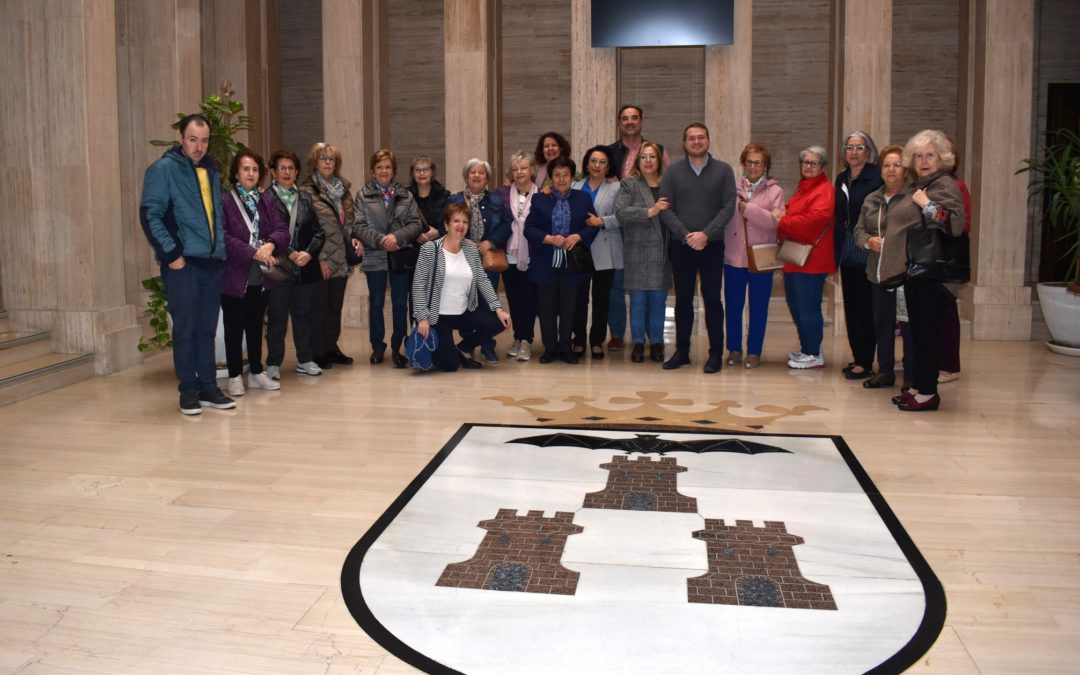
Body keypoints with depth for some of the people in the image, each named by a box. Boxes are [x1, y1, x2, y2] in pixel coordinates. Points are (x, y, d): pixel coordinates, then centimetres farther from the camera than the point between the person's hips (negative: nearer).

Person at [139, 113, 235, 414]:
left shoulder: (211, 170, 15)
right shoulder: (163, 169, -5)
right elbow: (150, 216, -11)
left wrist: (221, 248, 14)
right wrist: (171, 254, -16)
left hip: (211, 261, 6)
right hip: (181, 263, -6)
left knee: (207, 328, 9)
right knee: (185, 328, -1)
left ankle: (208, 387, 16)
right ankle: (188, 390, 7)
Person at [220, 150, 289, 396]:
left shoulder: (266, 200, 9)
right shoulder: (225, 201, -8)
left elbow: (281, 229, 3)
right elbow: (224, 237, -16)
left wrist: (270, 244, -18)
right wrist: (253, 253, -22)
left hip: (260, 275, 5)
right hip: (234, 275, -5)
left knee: (256, 326, 14)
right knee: (234, 328, 5)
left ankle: (256, 372, 25)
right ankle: (235, 376, 13)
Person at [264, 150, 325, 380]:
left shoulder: (305, 198, 13)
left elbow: (318, 232, 9)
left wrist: (308, 253, -7)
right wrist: (289, 254, -14)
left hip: (305, 266, 4)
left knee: (303, 314, 10)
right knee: (277, 317, 2)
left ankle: (305, 360, 20)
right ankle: (273, 363, 11)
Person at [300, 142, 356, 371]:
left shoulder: (343, 188, 14)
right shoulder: (307, 191, -7)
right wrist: (320, 258, -14)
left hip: (342, 258, 6)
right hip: (322, 261, -6)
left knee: (336, 305, 12)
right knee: (318, 306, 1)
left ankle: (331, 347, 23)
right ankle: (318, 352, 9)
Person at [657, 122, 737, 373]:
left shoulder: (723, 170, 3)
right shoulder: (673, 171, 5)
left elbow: (728, 207, -5)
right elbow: (665, 208, -1)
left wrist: (706, 234, -15)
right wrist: (685, 235, -13)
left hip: (712, 246, -1)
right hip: (681, 246, 1)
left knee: (712, 299, 2)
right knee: (683, 300, 8)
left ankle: (716, 353, 10)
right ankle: (682, 351, 17)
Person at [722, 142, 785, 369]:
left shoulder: (775, 191, 2)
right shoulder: (732, 188, 7)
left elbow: (774, 221, -12)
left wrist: (748, 209, -16)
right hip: (733, 256, 2)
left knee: (758, 308, 4)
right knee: (733, 306, 8)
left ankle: (754, 351, 14)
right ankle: (734, 349, 20)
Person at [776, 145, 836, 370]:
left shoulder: (824, 190, -11)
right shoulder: (803, 188, 19)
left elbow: (815, 218, -25)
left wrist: (783, 221, -16)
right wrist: (783, 215, 2)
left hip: (811, 260, -10)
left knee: (808, 308, -5)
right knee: (795, 305, 16)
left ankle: (813, 355, 5)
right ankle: (806, 348, 28)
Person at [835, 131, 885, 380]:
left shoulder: (876, 177, -8)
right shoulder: (841, 179, 13)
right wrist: (837, 250, 11)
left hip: (866, 252, -7)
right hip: (847, 252, 7)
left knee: (865, 307, -3)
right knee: (851, 306, 11)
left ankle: (865, 362, 2)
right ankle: (857, 357, 20)